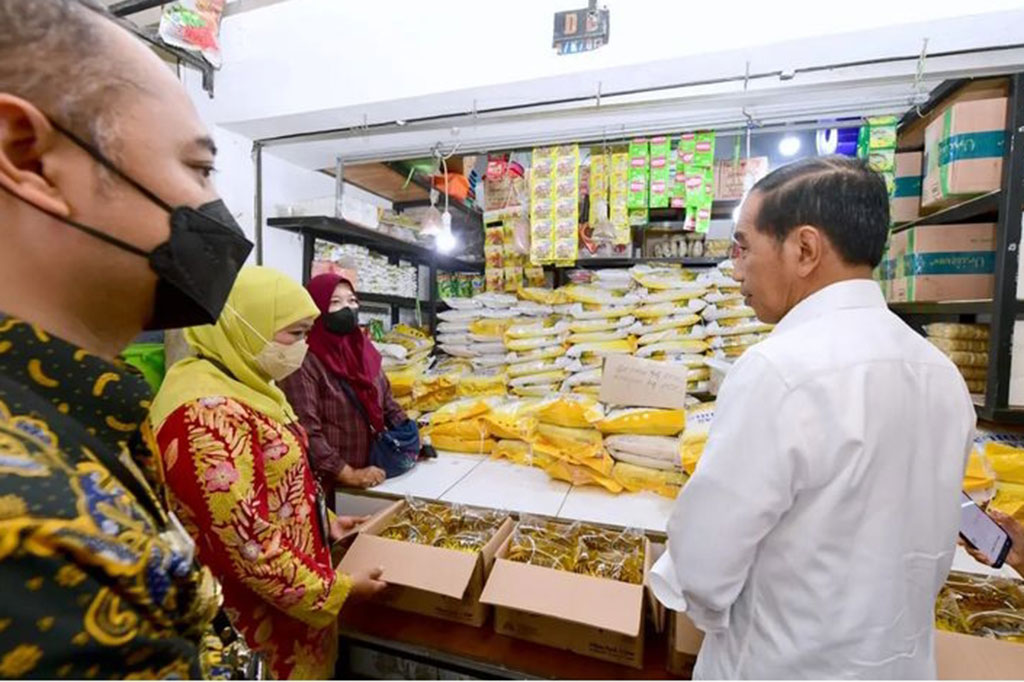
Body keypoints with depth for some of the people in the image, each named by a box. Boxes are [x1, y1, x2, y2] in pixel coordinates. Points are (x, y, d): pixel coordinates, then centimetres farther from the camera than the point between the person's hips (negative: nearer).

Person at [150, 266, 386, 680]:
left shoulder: (245, 387, 3)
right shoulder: (208, 412, -29)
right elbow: (246, 547, -29)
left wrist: (326, 521, 12)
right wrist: (334, 590, -18)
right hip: (266, 619, -8)